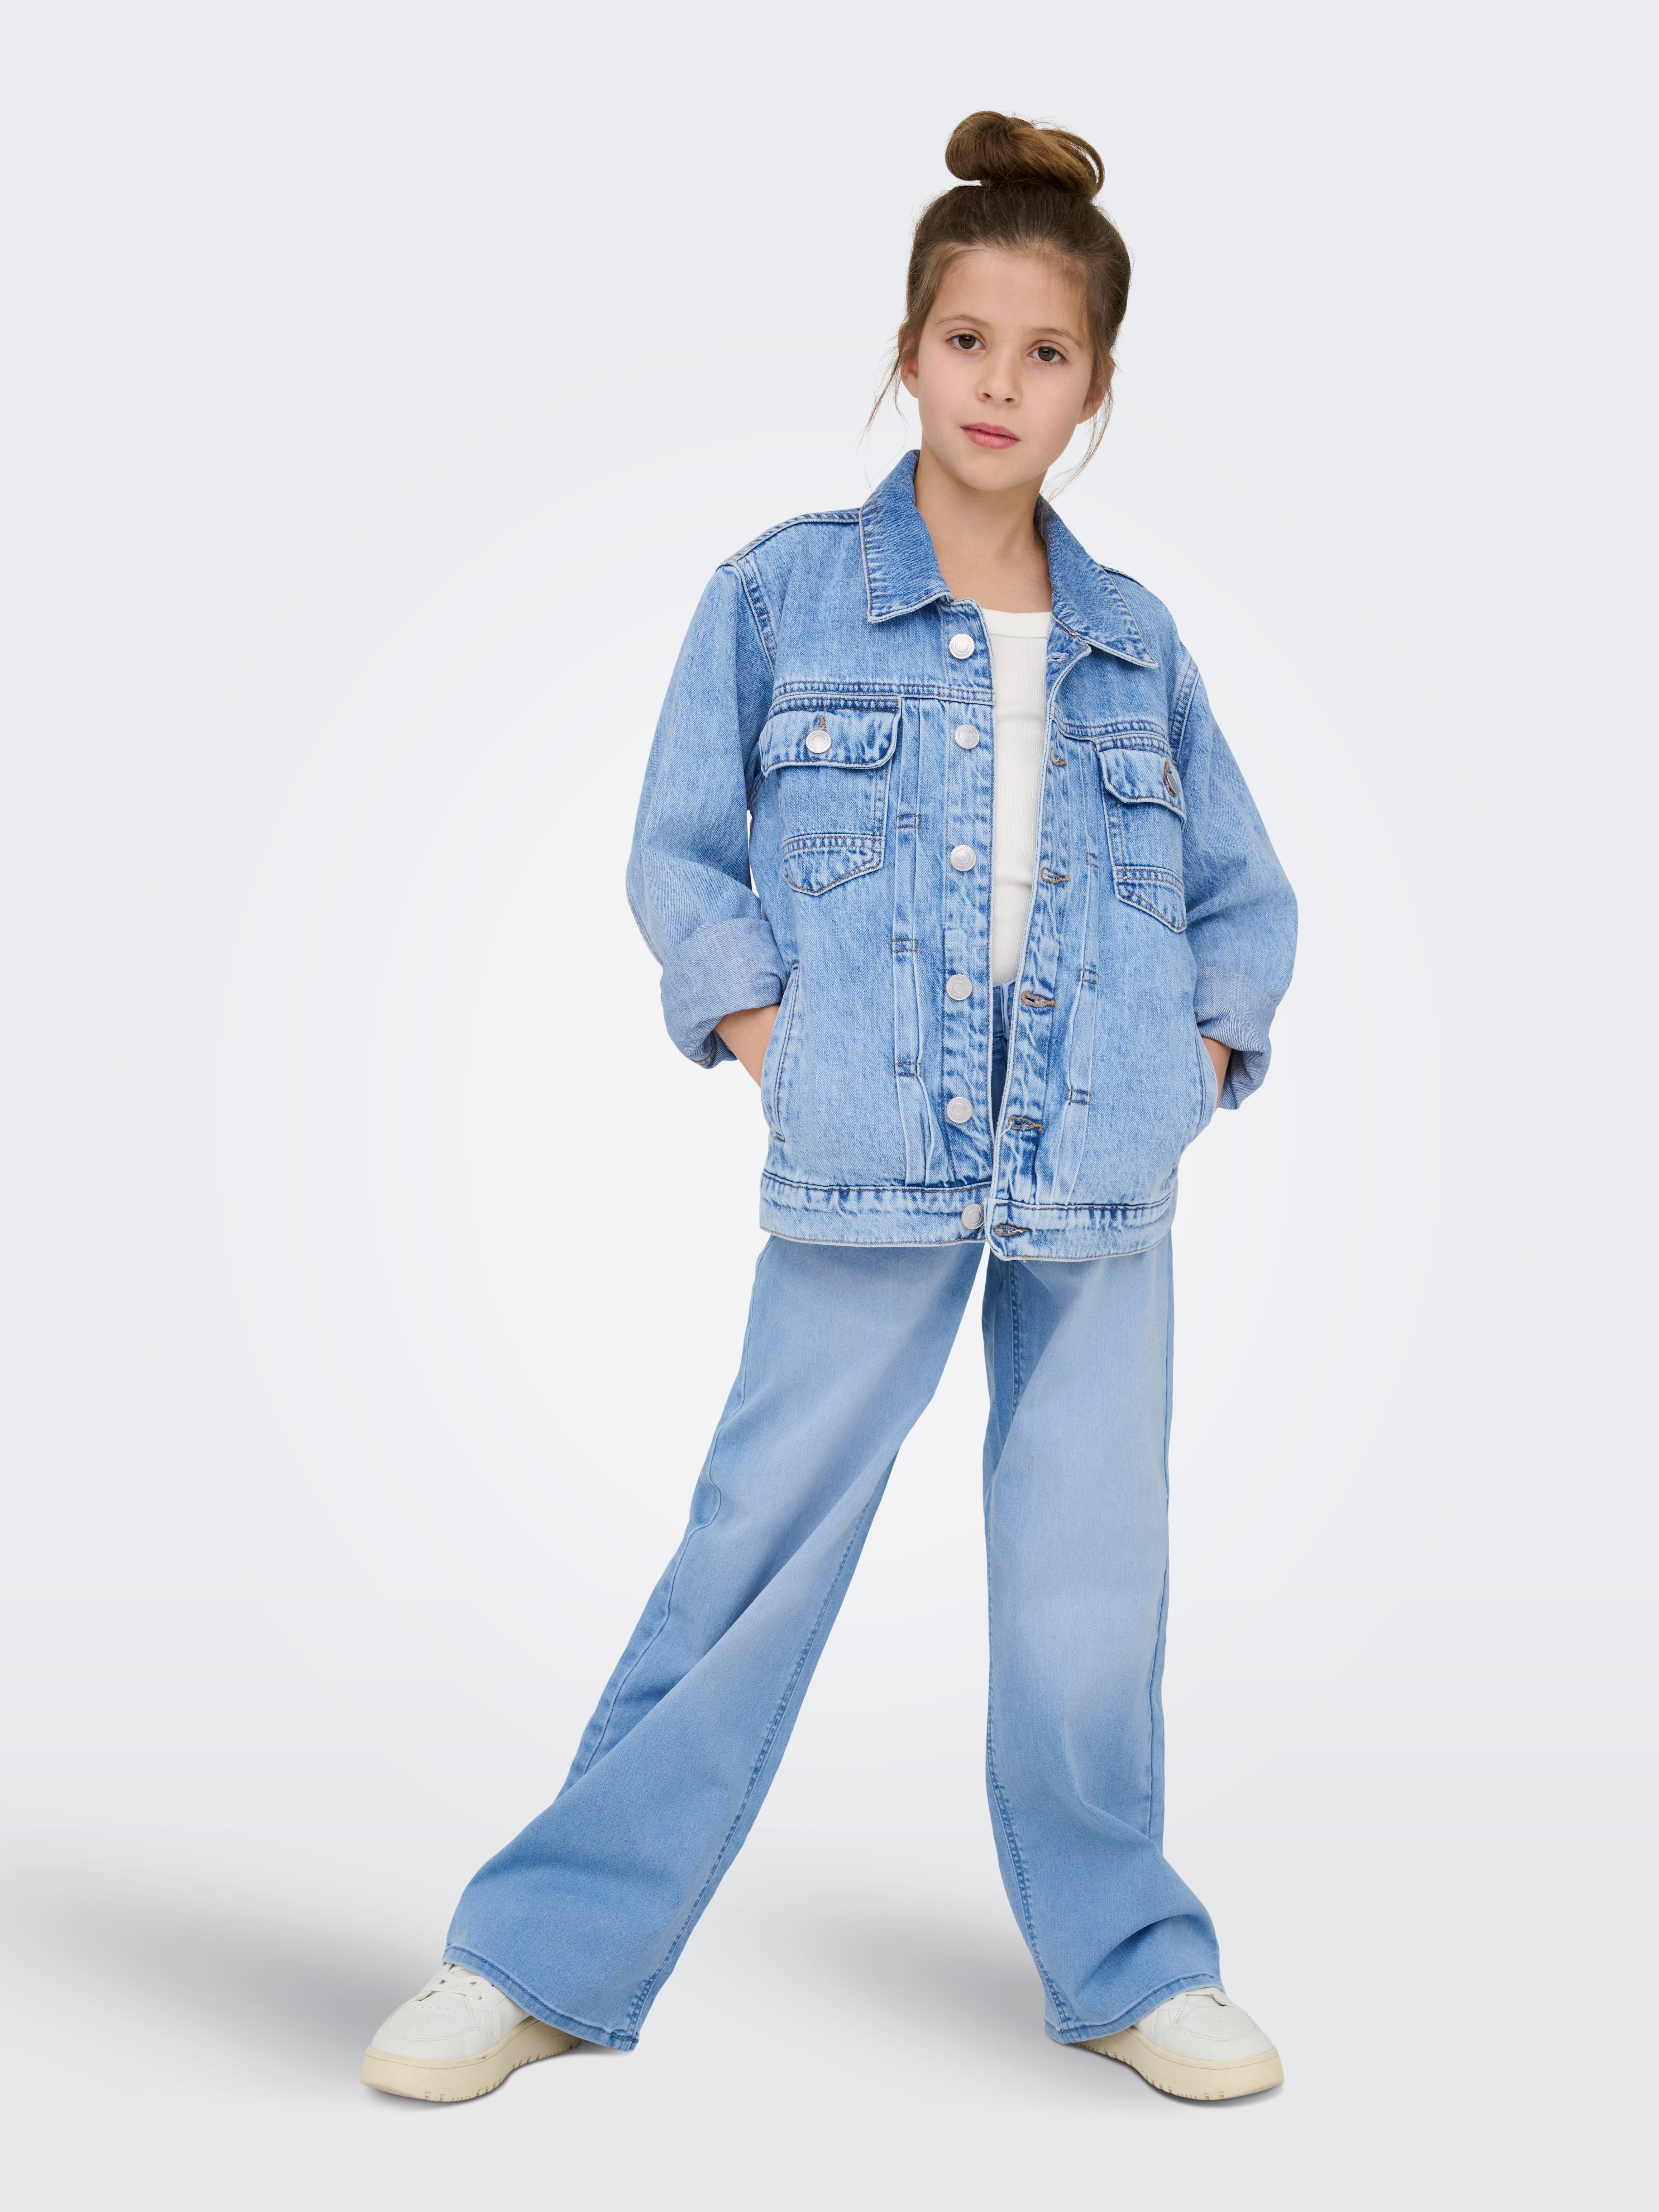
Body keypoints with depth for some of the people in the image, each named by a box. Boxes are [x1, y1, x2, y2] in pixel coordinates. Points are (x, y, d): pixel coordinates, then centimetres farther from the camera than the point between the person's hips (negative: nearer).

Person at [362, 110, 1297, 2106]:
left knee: (1091, 1580, 9)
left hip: (1104, 1179, 3)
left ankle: (1124, 1964, 26)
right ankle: (542, 1953, 16)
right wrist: (773, 1046, -7)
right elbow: (681, 856, 4)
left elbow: (1247, 895, 17)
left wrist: (1201, 1055, 3)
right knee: (757, 1552, 2)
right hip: (867, 1167, -2)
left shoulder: (1136, 643, 10)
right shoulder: (781, 596, 3)